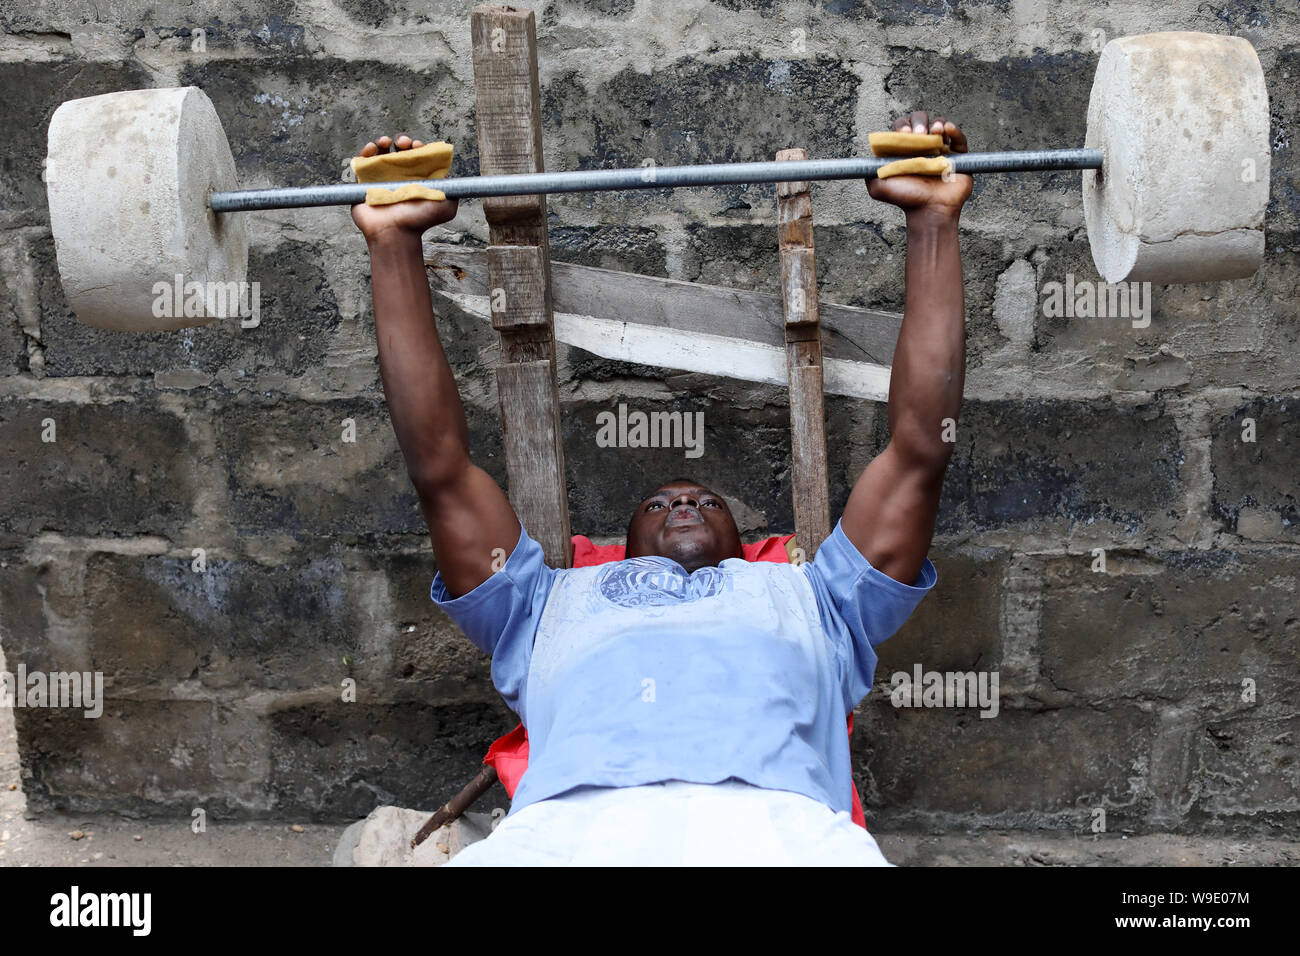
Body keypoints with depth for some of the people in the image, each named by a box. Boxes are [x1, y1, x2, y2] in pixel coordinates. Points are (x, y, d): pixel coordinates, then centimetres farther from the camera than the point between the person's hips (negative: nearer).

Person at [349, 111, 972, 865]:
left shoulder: (807, 598, 37)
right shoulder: (556, 604, 38)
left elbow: (920, 449, 32)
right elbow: (440, 465, 33)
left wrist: (935, 218, 30)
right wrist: (394, 244, 30)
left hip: (778, 823, 0)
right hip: (566, 825, 1)